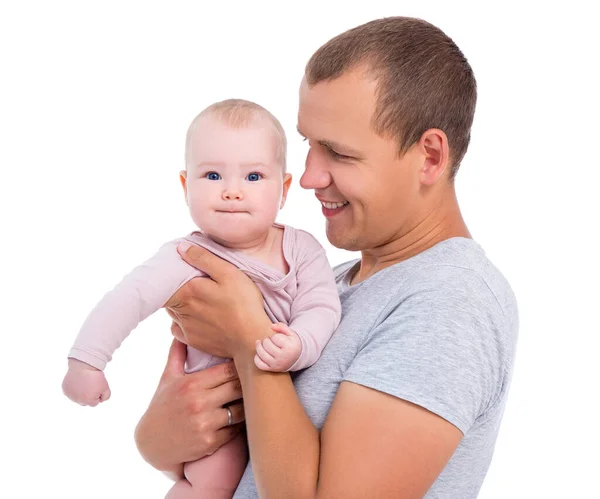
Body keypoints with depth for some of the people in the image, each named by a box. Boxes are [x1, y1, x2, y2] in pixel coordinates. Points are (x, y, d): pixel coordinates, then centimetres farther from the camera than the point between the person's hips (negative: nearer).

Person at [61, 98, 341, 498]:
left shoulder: (301, 249, -12)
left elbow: (322, 308, -20)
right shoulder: (188, 260, -20)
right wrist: (87, 360, -28)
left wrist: (298, 346, -41)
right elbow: (130, 297, -23)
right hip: (218, 405, -3)